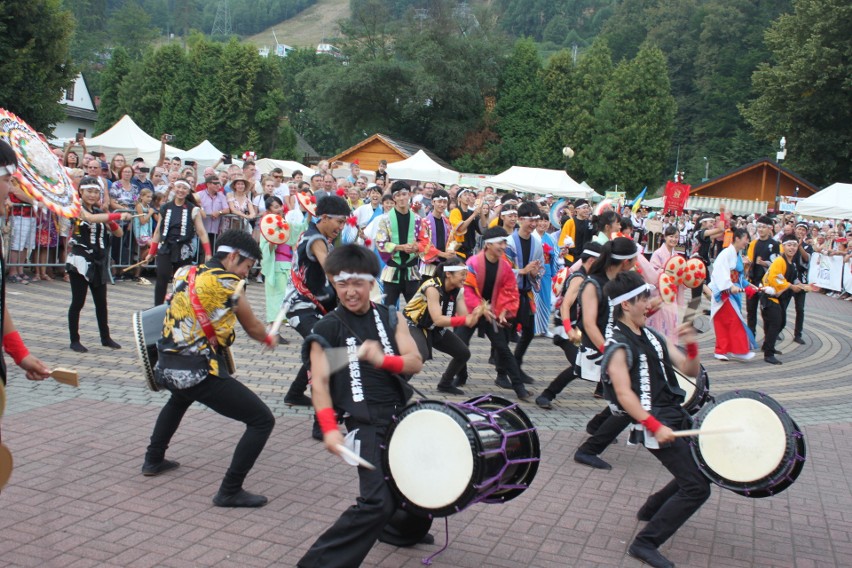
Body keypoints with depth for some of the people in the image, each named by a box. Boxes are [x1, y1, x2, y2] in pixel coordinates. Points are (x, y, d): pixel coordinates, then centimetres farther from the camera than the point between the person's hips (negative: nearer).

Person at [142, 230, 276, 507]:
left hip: (166, 368, 8)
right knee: (262, 420, -2)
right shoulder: (227, 284, -7)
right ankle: (229, 491, -1)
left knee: (180, 399, 43)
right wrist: (269, 340, 26)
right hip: (201, 371, -8)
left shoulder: (184, 273, 10)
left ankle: (153, 460, 50)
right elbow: (254, 329, 4)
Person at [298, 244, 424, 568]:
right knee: (377, 501, -18)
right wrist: (329, 428, -23)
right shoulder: (326, 329, -4)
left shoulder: (391, 318, 8)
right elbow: (320, 383, -10)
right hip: (365, 424, -6)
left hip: (402, 414, 6)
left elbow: (415, 362, -1)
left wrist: (383, 360, -22)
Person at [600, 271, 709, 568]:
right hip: (654, 424, -9)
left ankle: (651, 508, 35)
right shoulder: (619, 346, -14)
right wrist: (655, 427, -29)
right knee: (697, 488, -11)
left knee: (703, 470, 20)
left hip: (676, 417, 9)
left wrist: (691, 345, -9)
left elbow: (691, 371, 10)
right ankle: (645, 543, -3)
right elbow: (624, 394, -22)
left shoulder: (653, 336, 12)